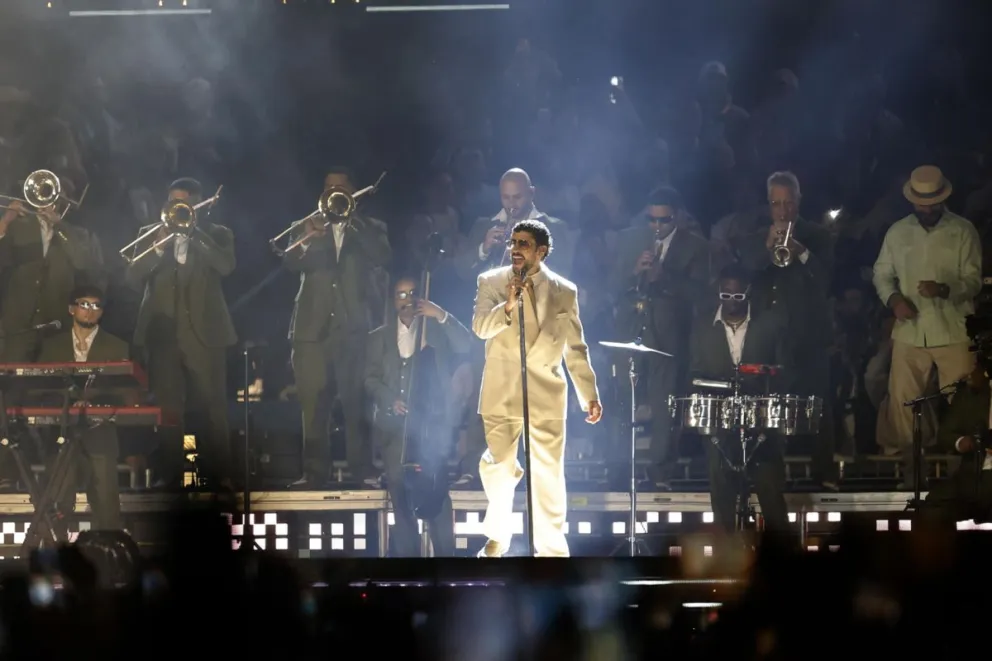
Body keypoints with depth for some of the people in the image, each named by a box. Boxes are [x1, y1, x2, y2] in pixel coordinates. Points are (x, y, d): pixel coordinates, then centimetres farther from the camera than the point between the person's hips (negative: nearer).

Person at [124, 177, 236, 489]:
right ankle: (168, 473, 2)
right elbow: (132, 279, 0)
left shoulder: (216, 234, 7)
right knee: (166, 408, -1)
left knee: (211, 407, -4)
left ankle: (218, 474, -1)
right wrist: (158, 248, -13)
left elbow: (225, 266, -14)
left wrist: (192, 231, -15)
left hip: (204, 332, -2)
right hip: (162, 333, 2)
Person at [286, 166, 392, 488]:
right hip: (313, 327, 2)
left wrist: (351, 220, -13)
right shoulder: (310, 227, 14)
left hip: (353, 328, -2)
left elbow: (383, 257, -8)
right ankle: (314, 472, 1)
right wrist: (309, 239, -23)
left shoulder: (369, 228, 12)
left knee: (356, 402, -6)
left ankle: (362, 472, -5)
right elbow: (291, 262, -2)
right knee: (312, 404, -1)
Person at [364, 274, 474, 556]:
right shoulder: (379, 337, 15)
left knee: (434, 494, -12)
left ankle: (444, 556, -11)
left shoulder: (436, 329, 11)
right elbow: (370, 378, 10)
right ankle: (406, 559, 3)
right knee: (401, 496, 0)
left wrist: (442, 317, -14)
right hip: (394, 425, 2)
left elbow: (465, 347, -4)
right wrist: (389, 400, -8)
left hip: (430, 424, -2)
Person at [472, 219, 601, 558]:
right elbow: (480, 327, -11)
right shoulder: (491, 282, 3)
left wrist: (589, 394, 4)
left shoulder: (564, 291, 4)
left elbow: (576, 348, 8)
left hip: (546, 393, 0)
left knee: (548, 476, -2)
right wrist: (507, 306, -28)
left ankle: (552, 550, 4)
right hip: (501, 392, 0)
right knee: (497, 470, 1)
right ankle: (498, 535, 24)